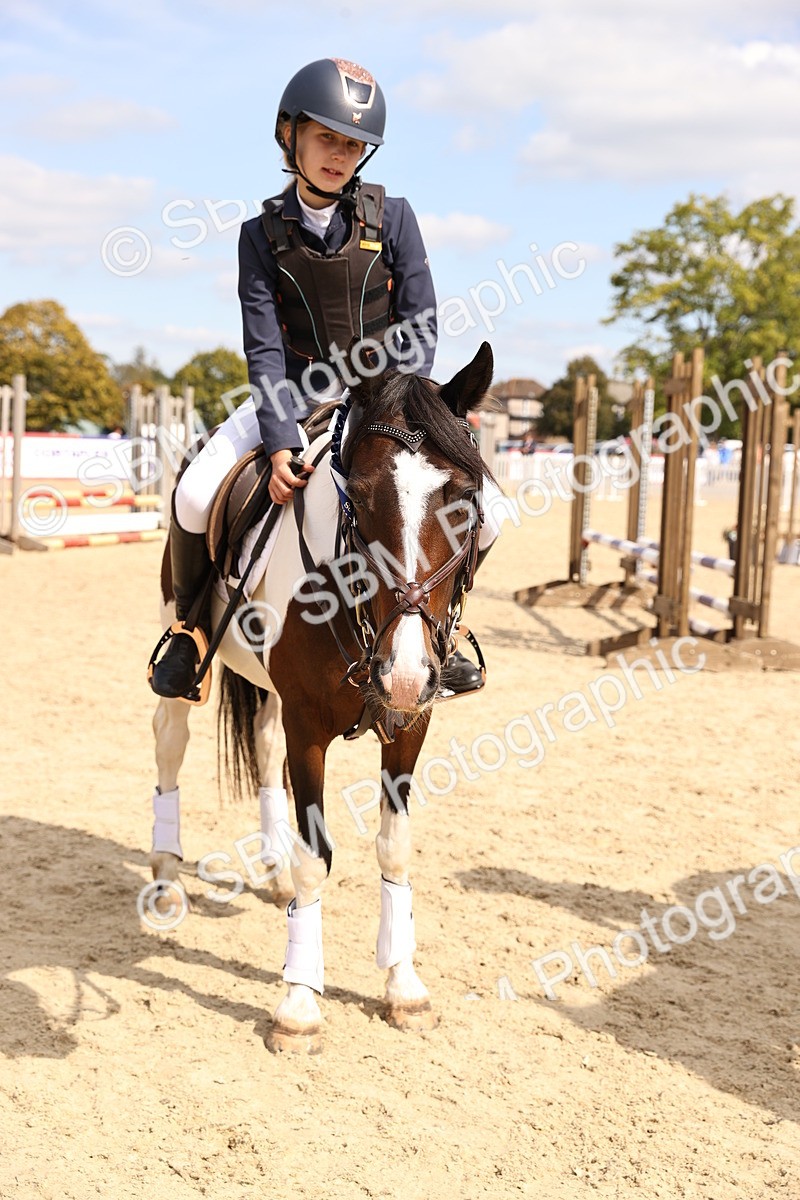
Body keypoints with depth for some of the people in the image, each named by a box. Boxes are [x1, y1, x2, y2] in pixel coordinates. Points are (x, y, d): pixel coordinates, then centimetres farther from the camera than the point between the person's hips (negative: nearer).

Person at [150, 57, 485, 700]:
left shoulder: (392, 217, -5)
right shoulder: (264, 233, -5)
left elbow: (421, 327, -6)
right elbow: (264, 348, -11)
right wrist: (281, 444, -24)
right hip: (294, 394, 0)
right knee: (195, 496, -19)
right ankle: (191, 627, 9)